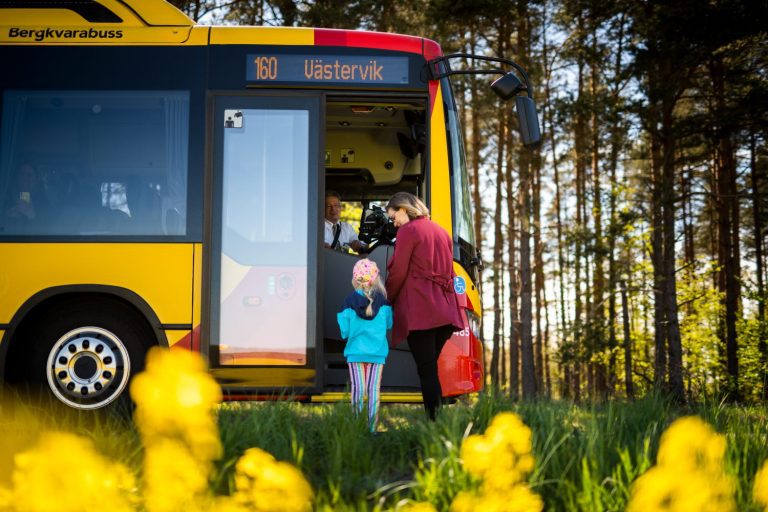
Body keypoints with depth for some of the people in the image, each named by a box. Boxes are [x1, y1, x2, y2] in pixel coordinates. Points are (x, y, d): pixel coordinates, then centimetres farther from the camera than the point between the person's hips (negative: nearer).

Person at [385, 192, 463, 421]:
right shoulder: (441, 231, 20)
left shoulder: (408, 231, -3)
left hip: (419, 309, -7)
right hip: (445, 309, 7)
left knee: (426, 370, -7)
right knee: (431, 367, 12)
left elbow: (397, 273, -5)